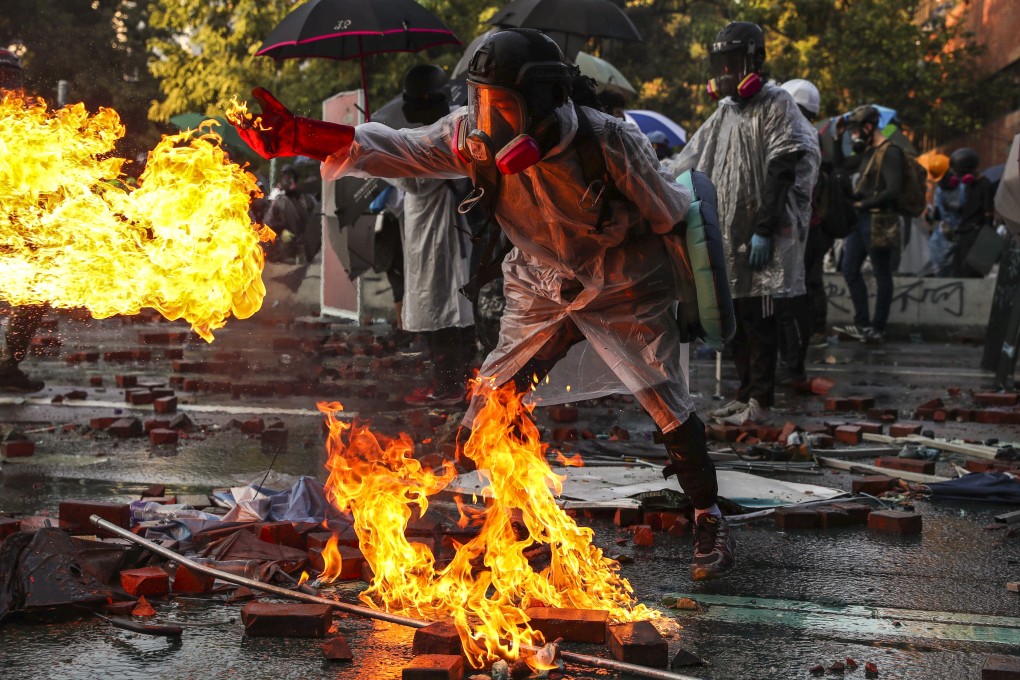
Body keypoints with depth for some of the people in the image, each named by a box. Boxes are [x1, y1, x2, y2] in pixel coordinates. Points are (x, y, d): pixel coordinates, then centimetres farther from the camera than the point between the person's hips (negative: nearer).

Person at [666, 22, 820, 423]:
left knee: (757, 319, -5)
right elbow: (688, 163, 21)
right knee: (735, 318, 11)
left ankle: (760, 404, 0)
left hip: (762, 238, -8)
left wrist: (765, 230, -18)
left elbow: (782, 175, -14)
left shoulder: (776, 105, -6)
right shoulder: (726, 112, 18)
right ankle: (745, 395, 21)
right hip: (729, 237, 8)